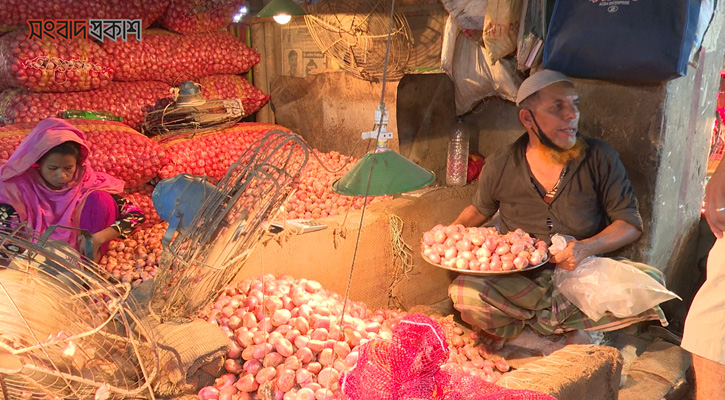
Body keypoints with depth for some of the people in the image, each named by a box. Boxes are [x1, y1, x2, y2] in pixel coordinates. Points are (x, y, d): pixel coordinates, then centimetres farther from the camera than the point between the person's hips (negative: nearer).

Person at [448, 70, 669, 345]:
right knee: (465, 294, -30)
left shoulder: (600, 158, -4)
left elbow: (630, 223, -1)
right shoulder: (500, 167, -2)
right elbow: (479, 210, 18)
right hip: (519, 280, -1)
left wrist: (587, 248, -20)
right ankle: (570, 324, -9)